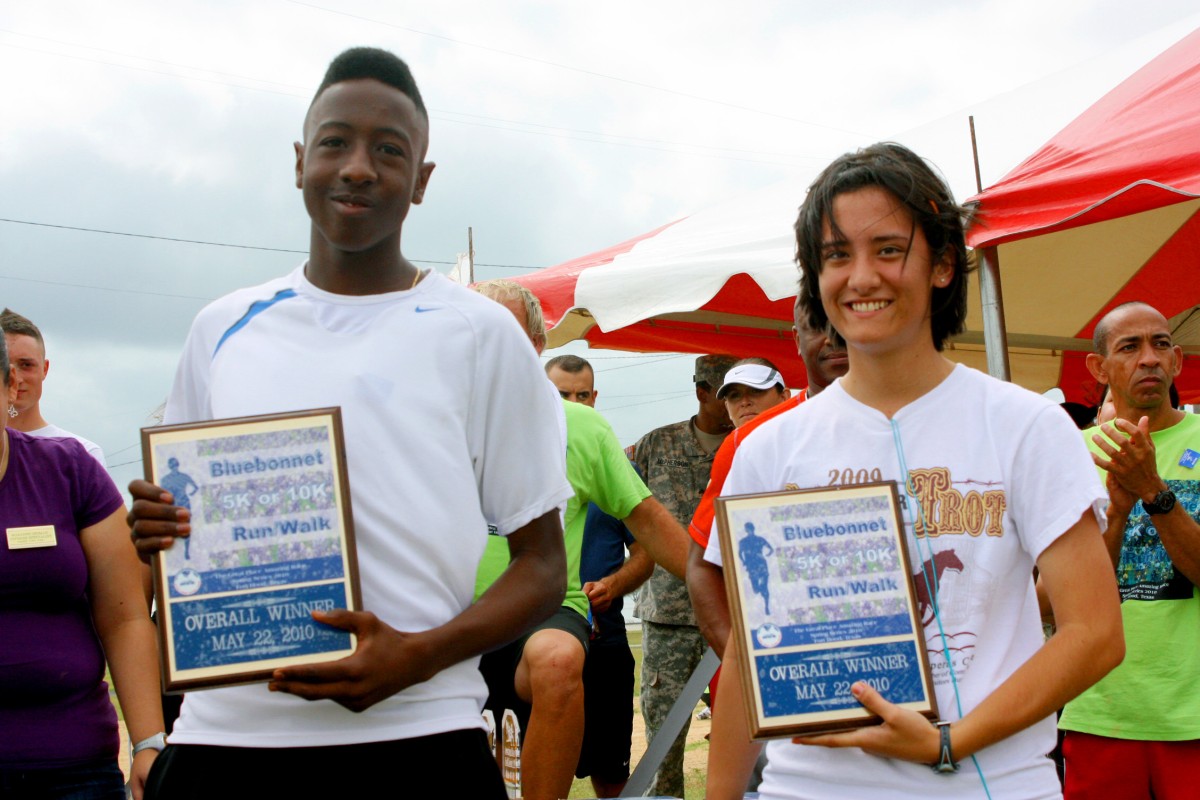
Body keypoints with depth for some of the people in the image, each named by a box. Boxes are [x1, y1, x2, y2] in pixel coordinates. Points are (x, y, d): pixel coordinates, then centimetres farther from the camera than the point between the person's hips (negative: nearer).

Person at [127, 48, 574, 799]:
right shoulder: (224, 329, 10)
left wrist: (420, 656, -16)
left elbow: (541, 566, 0)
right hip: (224, 731, 3)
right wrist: (157, 530, -3)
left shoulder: (479, 334, 0)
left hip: (416, 739, -3)